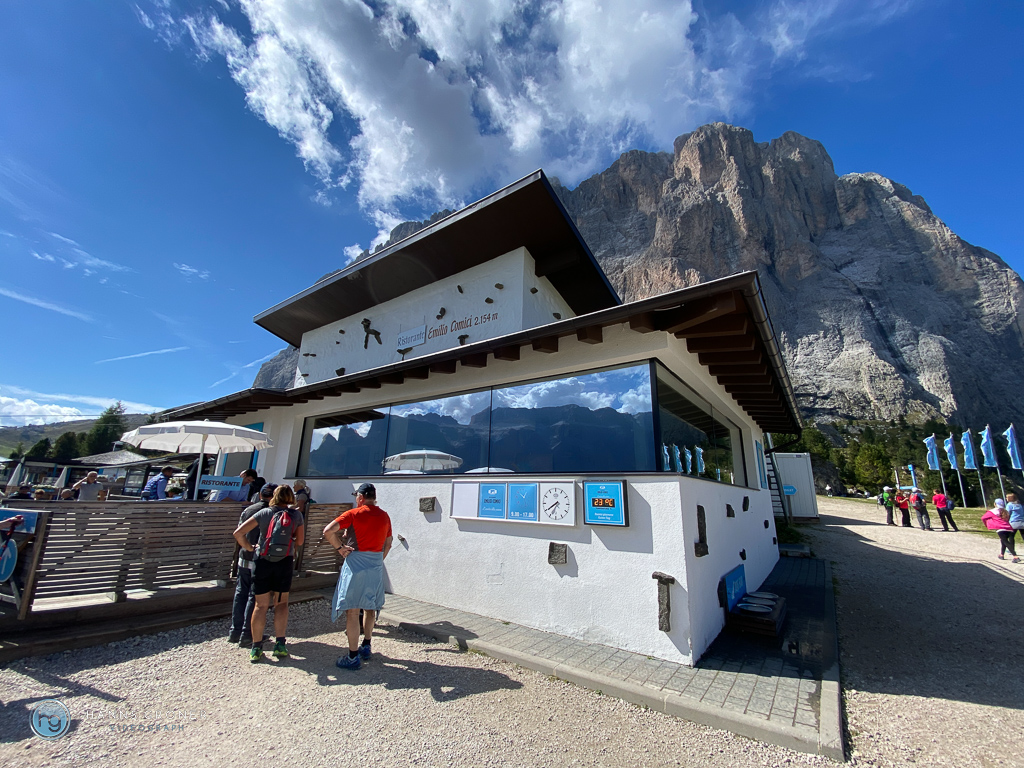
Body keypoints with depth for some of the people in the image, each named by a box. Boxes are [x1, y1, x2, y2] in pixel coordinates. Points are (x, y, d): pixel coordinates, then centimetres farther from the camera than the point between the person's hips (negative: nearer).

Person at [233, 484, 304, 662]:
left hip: (263, 562, 0)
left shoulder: (264, 513, -4)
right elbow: (299, 541, 3)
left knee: (261, 605, 11)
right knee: (281, 603, 14)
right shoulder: (296, 515, -2)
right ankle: (280, 644, 12)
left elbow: (238, 533, -8)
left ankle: (256, 648, 17)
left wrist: (249, 547, 6)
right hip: (285, 562, 0)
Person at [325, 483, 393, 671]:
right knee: (370, 607, 20)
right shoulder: (384, 516, 6)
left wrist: (339, 547, -6)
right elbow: (388, 544, 14)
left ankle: (353, 657, 9)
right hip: (376, 565, 5)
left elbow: (328, 531, -18)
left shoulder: (354, 514, -9)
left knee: (352, 610, 4)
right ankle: (366, 646, 33)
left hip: (356, 564, -5)